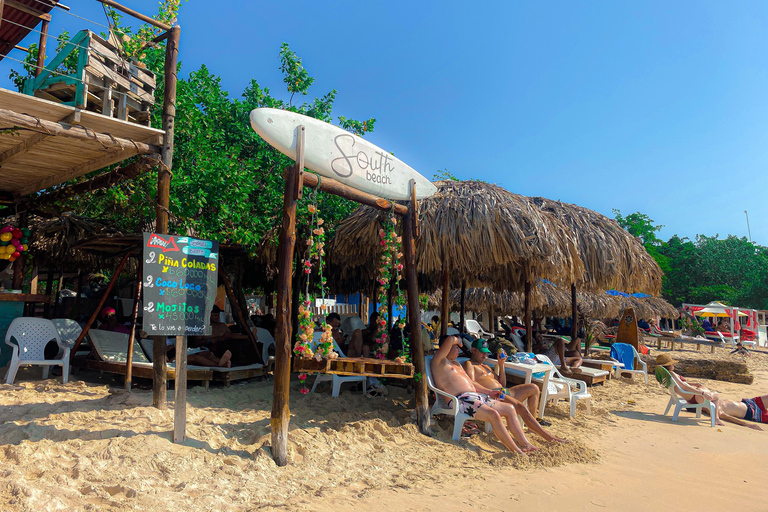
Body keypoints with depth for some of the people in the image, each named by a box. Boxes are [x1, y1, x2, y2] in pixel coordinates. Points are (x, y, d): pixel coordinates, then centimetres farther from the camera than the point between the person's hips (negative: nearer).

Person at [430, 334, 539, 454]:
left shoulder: (455, 363, 31)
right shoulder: (438, 361, 1)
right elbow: (450, 340, -14)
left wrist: (489, 392, 24)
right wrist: (457, 340, 8)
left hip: (476, 396, 10)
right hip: (461, 400, -10)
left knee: (509, 408, 3)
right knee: (493, 414, -29)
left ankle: (525, 444, 1)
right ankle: (516, 451, -22)